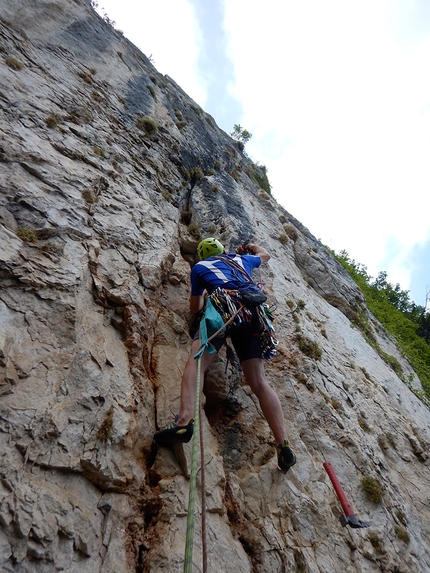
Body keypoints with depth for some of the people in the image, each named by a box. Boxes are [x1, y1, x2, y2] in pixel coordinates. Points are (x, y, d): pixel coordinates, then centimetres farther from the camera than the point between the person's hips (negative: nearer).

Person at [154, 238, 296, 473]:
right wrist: (251, 246, 78)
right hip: (251, 313, 4)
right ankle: (283, 445, -10)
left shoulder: (199, 267, 26)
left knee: (195, 362, -14)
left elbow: (195, 308, 32)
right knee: (259, 381, -2)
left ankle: (184, 420, -38)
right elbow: (265, 255, 58)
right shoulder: (241, 259, 35)